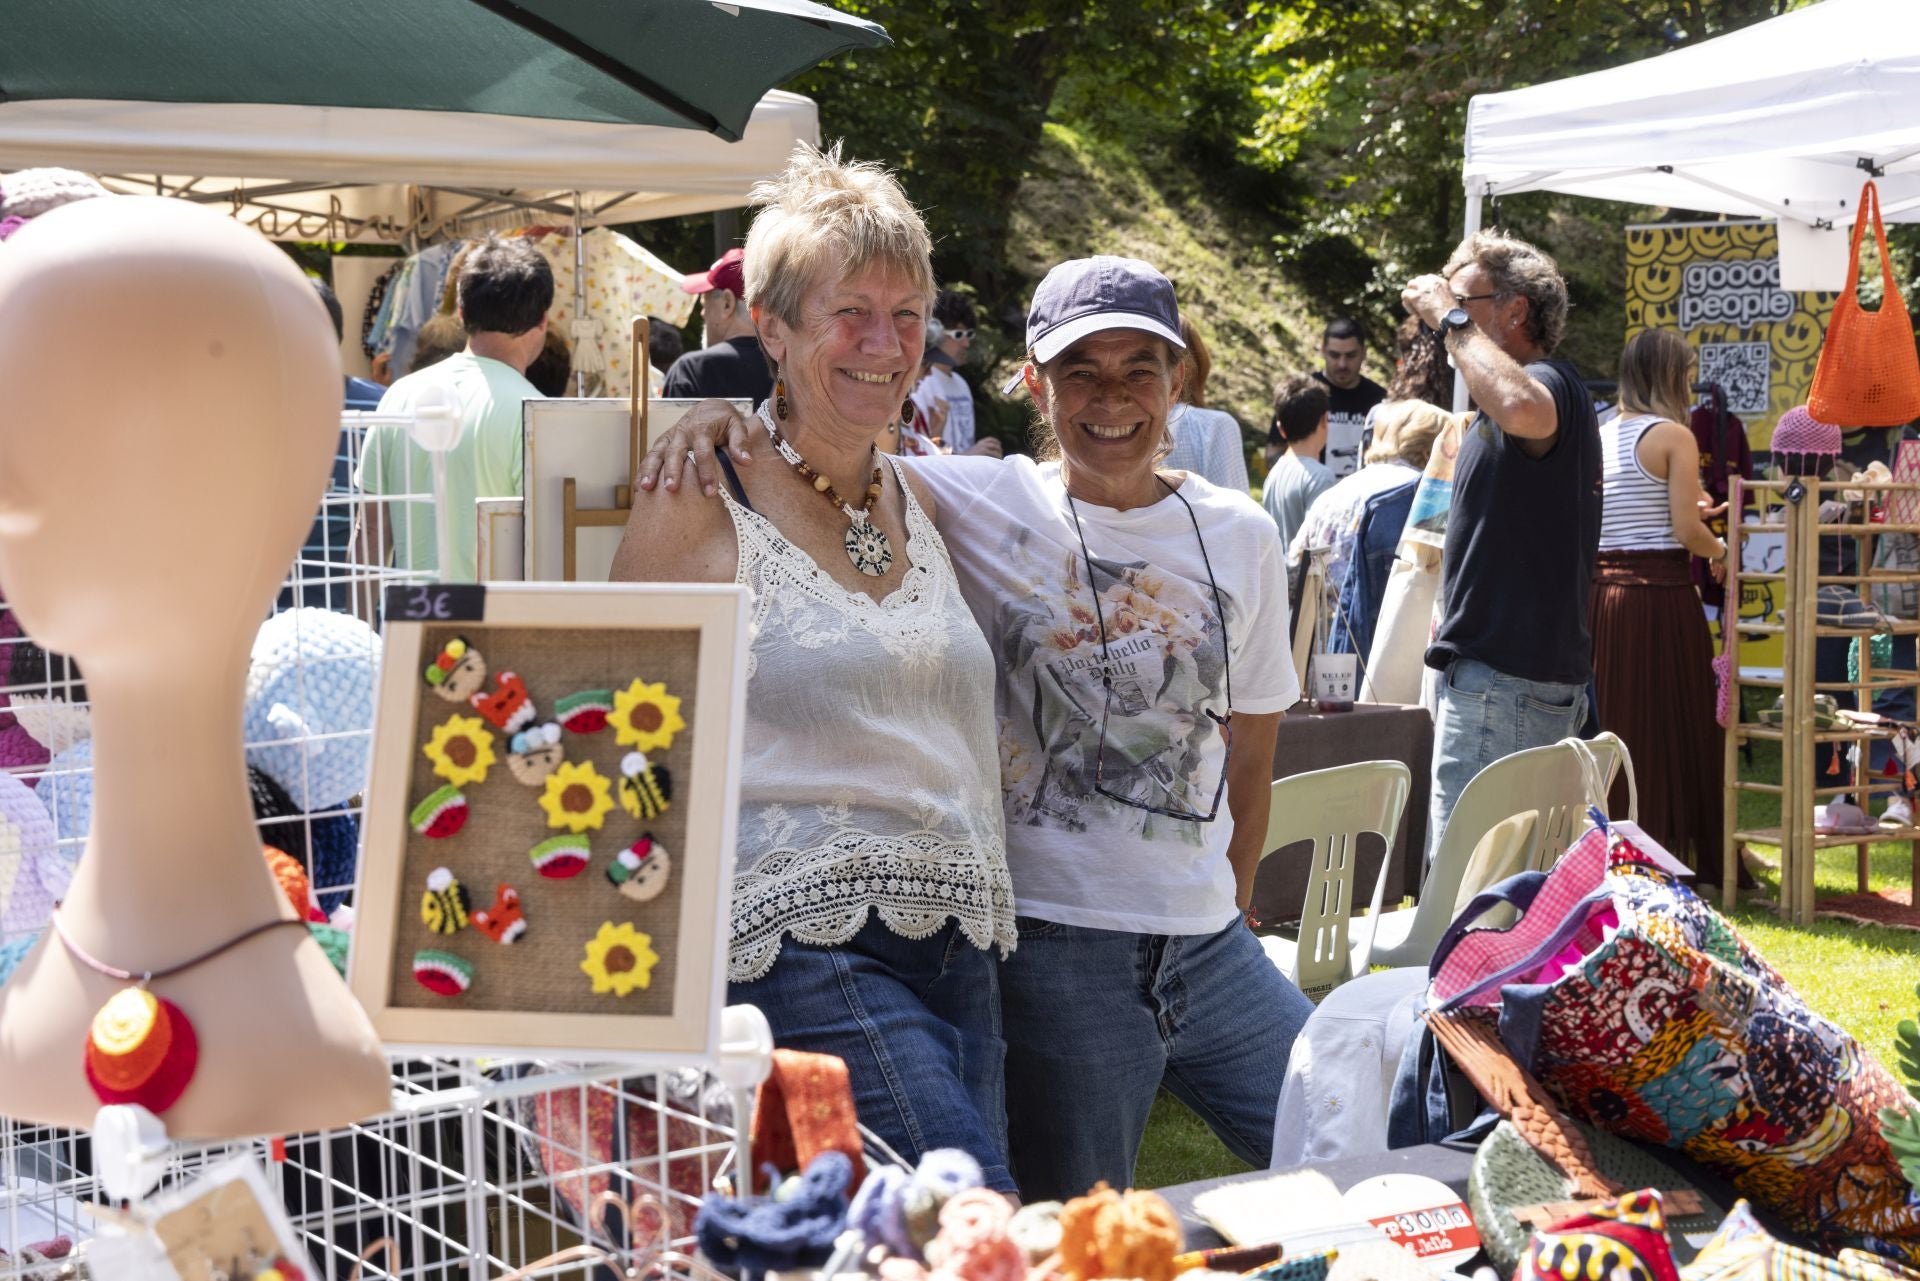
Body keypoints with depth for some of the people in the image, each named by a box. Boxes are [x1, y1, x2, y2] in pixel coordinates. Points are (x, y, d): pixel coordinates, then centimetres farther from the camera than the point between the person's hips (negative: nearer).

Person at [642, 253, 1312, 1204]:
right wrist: (720, 414, -22)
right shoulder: (980, 507, -3)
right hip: (1050, 950, -4)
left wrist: (1229, 912, 14)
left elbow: (1249, 743, 15)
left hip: (1209, 953, 4)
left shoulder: (1240, 538, 7)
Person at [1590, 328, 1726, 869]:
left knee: (1612, 721, 11)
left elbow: (1588, 524, 12)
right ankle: (1671, 852, 7)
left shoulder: (1598, 437, 11)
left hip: (1601, 589, 6)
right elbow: (1687, 530, -12)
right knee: (1672, 724, 3)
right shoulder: (1674, 435, -7)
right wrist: (1722, 552, 8)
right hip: (1660, 592, -6)